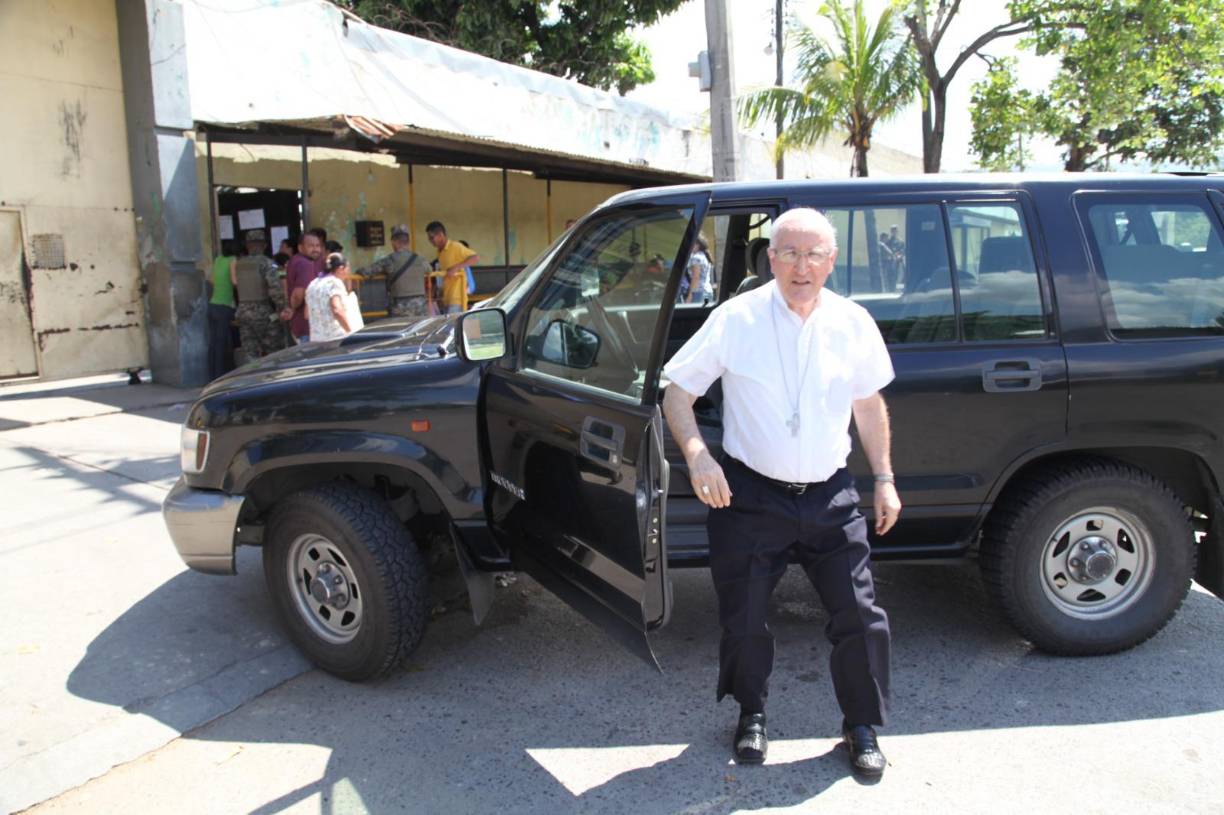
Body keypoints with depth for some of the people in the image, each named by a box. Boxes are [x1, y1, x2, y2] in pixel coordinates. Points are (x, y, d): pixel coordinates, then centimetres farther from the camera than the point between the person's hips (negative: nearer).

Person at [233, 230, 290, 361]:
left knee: (251, 358, 5)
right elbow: (275, 287, -20)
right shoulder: (266, 263, -9)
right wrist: (282, 307, -12)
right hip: (263, 314, -5)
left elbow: (236, 284, 13)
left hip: (243, 314, 5)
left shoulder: (238, 265, 10)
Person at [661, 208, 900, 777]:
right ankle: (752, 717, 37)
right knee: (743, 620, 9)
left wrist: (884, 479, 12)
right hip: (750, 495, -2)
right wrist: (696, 453, -21)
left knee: (860, 617, 5)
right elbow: (677, 392, -5)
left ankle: (862, 727, 30)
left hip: (830, 497, 2)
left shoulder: (853, 323, 1)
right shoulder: (736, 319, -9)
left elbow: (869, 403, 14)